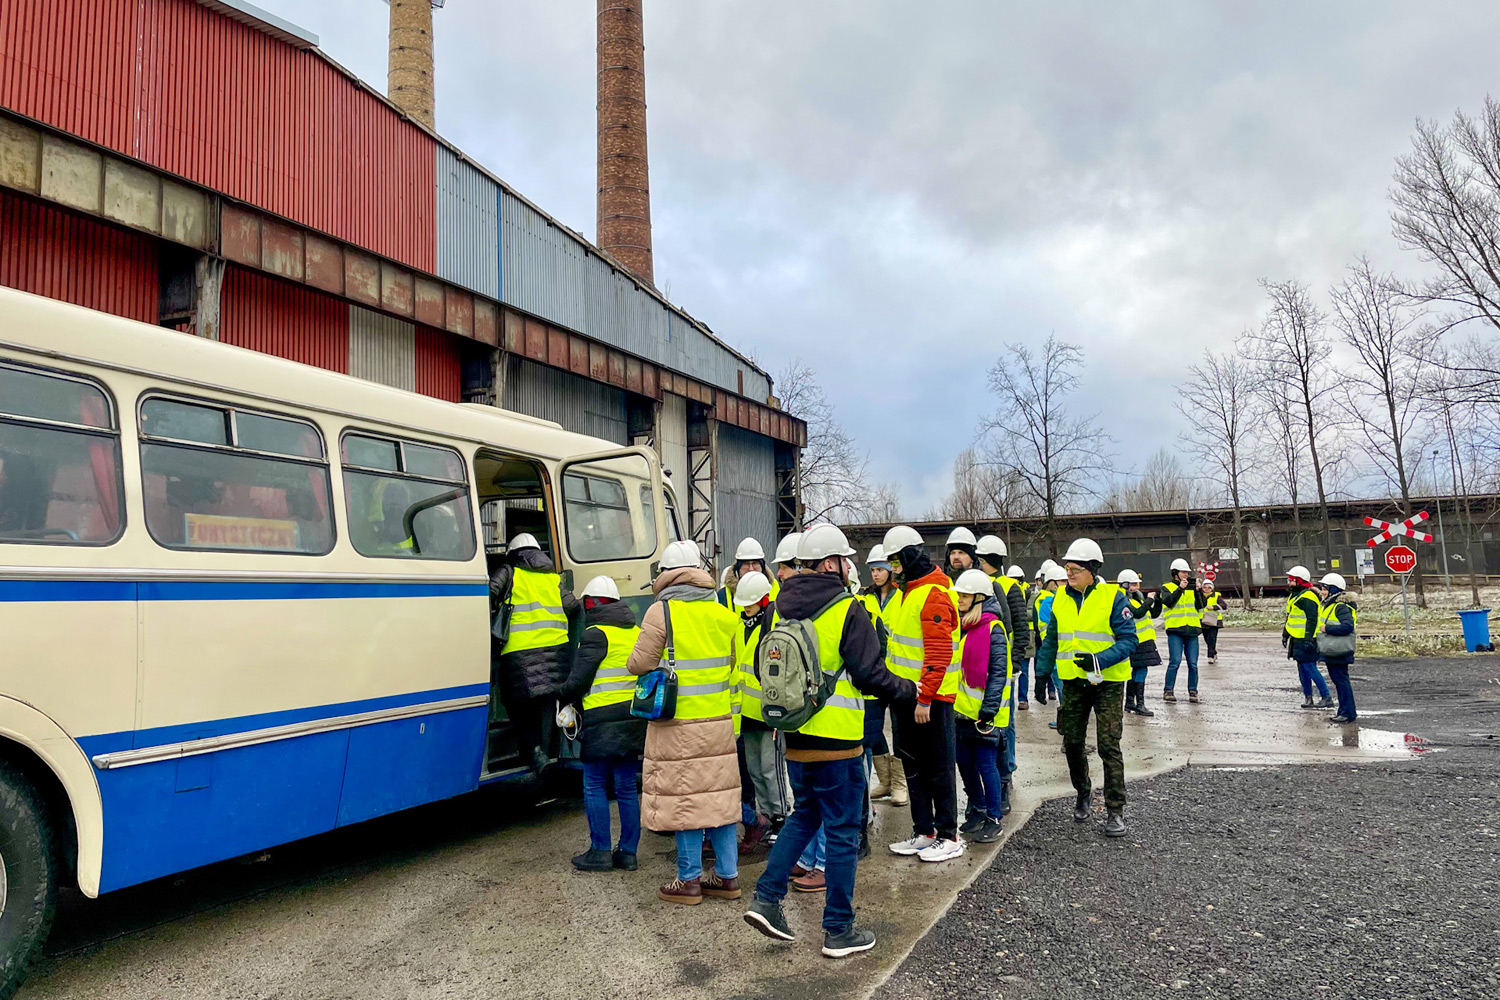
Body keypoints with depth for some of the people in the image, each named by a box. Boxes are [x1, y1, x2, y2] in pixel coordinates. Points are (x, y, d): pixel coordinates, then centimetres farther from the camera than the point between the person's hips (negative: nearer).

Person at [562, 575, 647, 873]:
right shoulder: (636, 632, 14)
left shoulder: (596, 634, -8)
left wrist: (572, 700, 11)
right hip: (635, 718, 7)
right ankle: (628, 852, 15)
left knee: (595, 786, 3)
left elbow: (578, 680, -9)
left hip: (603, 720, -7)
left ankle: (600, 852, 5)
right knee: (627, 787, 11)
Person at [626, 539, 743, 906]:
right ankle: (727, 876, 20)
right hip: (719, 722, 5)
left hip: (678, 724, -5)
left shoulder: (661, 612, -11)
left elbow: (639, 665, -9)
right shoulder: (723, 614, 5)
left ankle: (689, 880, 11)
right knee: (720, 794, 13)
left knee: (684, 797, 3)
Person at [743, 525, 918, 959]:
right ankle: (839, 931, 16)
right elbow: (870, 674, -14)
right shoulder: (848, 610, -15)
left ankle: (766, 898, 17)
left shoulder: (782, 607, 5)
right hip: (836, 742, -6)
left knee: (805, 814, 24)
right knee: (842, 832, 6)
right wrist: (910, 691, 3)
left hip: (794, 738, 6)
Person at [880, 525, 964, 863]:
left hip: (930, 698, -10)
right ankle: (924, 832, 25)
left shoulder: (933, 594, -18)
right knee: (913, 765, 15)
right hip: (906, 695, 10)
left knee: (938, 767, 2)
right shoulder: (909, 590, 13)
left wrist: (924, 697, -24)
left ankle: (949, 836, 13)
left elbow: (939, 654, -23)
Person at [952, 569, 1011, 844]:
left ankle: (994, 818, 13)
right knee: (965, 762, 13)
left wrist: (988, 710, -18)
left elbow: (998, 673, -14)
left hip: (985, 713, -7)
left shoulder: (993, 630, -12)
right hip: (961, 709, 7)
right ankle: (977, 809, 29)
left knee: (986, 764, 0)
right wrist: (949, 699, 16)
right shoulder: (959, 625, 11)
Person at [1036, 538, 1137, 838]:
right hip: (1073, 682, 5)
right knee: (1072, 743, 10)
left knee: (1108, 747, -6)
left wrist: (1098, 660, -26)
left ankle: (1116, 810, 3)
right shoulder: (1061, 599, 5)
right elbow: (1051, 639, 14)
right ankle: (1082, 793, 33)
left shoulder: (1112, 596, -9)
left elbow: (1128, 641, -12)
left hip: (1107, 682, -4)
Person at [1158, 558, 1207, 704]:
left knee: (1193, 663, 2)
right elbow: (1168, 602, -12)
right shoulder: (1167, 587, 5)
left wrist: (1198, 590, -6)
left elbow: (1201, 605, 7)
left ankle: (1193, 692, 11)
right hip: (1175, 629, -4)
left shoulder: (1192, 587, 16)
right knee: (1175, 661, -11)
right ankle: (1168, 691, -2)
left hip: (1192, 629, 4)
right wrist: (1180, 588, -17)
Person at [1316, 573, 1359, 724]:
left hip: (1339, 652, -10)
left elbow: (1348, 627, -27)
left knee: (1341, 680, -6)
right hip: (1330, 651, 10)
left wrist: (1327, 629, -22)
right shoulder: (1328, 605, 15)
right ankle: (1345, 710, 23)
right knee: (1337, 680, 15)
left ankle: (1348, 713, -1)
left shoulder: (1341, 607, -17)